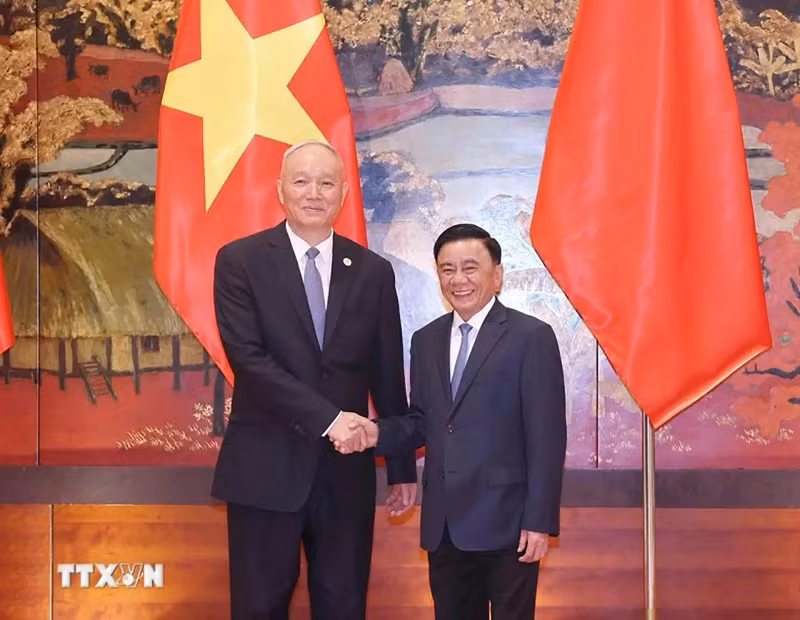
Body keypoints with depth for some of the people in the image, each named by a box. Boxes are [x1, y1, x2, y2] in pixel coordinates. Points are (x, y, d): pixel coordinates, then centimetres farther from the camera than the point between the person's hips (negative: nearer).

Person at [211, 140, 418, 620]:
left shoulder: (373, 271, 6)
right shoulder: (240, 261, -2)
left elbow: (387, 376, 9)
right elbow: (248, 358, -13)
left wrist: (403, 468, 10)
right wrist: (327, 417, -19)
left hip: (347, 469, 3)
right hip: (266, 467, -2)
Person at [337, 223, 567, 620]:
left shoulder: (531, 337, -7)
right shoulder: (426, 340, 12)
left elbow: (547, 438, -10)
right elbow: (423, 421, 13)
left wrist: (540, 521, -14)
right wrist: (380, 433, -7)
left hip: (505, 521, -5)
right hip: (443, 523, 6)